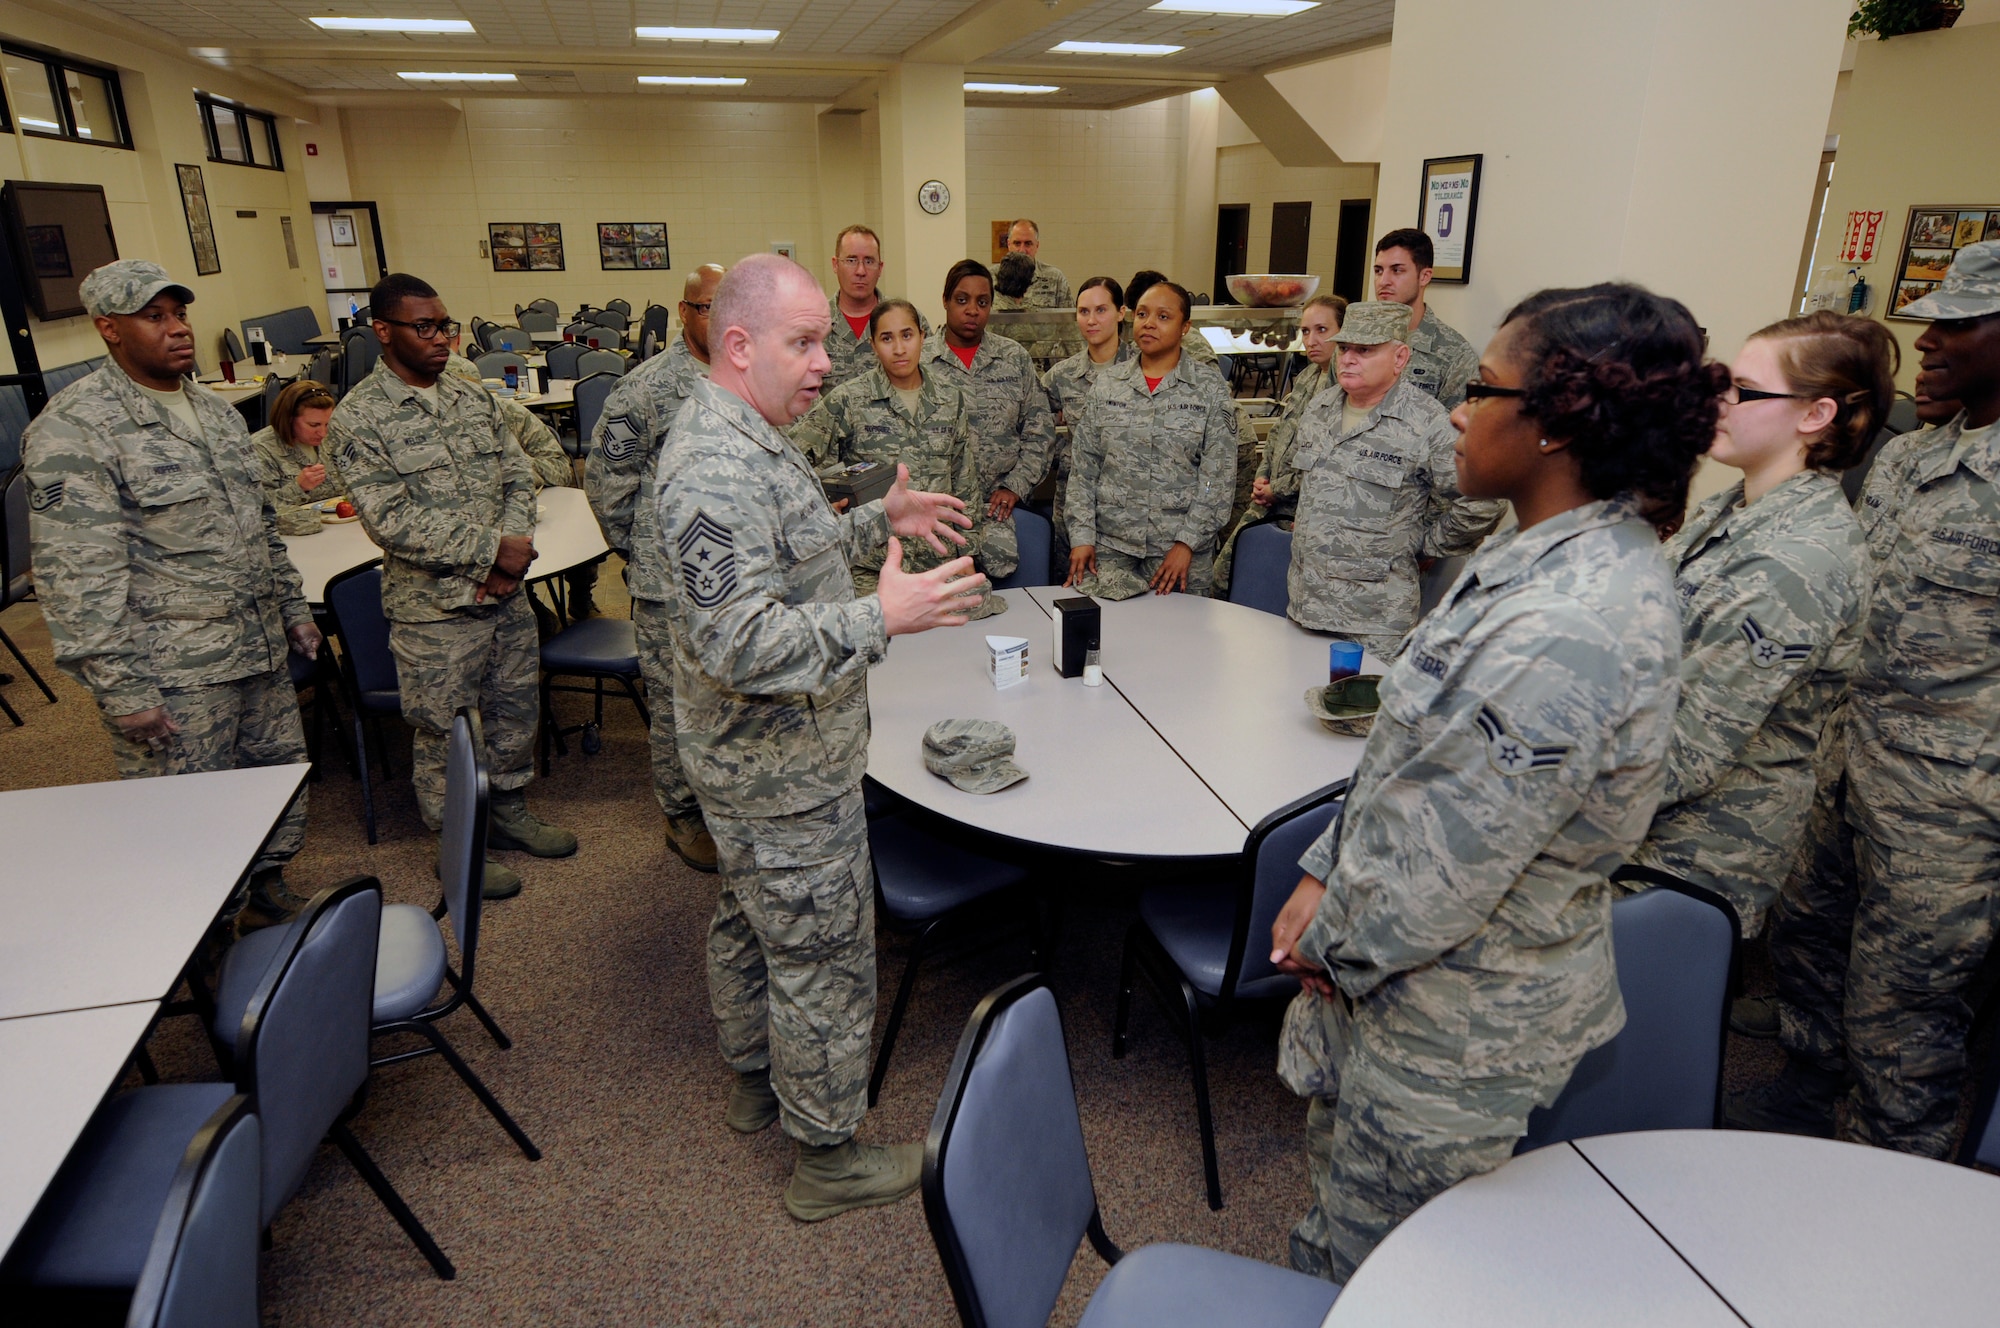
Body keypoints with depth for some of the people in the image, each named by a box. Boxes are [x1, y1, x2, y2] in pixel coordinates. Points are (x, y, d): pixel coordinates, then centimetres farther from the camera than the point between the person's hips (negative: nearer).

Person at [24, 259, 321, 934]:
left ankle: (266, 895, 39)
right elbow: (79, 574, -17)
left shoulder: (215, 409, 12)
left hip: (261, 651, 8)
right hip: (171, 678, -7)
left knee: (285, 785, 17)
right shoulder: (74, 429, -13)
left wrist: (292, 606, 20)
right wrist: (120, 688, -19)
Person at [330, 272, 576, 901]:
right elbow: (391, 520, -19)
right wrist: (491, 548, -21)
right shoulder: (359, 417, -12)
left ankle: (508, 807, 40)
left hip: (507, 591, 6)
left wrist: (513, 550, -10)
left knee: (516, 708, 19)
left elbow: (519, 476, 6)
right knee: (446, 732, 8)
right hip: (435, 608, -6)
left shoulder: (474, 396, 7)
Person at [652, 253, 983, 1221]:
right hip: (785, 774, -11)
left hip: (750, 757, 11)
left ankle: (754, 1077, 46)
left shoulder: (742, 437, 8)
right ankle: (828, 1156, 23)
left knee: (749, 919, 25)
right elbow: (740, 644, -33)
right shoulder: (717, 469, -28)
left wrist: (880, 521, 12)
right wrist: (881, 618, -34)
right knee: (822, 955, 4)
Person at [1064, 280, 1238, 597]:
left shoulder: (1210, 392, 0)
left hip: (1180, 549, -1)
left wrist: (1187, 543, -11)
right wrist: (1081, 535, -2)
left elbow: (1218, 478, -4)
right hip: (1109, 546, 2)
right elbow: (1082, 466, 6)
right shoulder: (1106, 384, 7)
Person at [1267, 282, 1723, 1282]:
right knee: (1336, 1160, 29)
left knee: (1370, 1277, 16)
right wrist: (1323, 880, 3)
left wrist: (1339, 946, -9)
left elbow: (1446, 869, -27)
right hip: (1405, 971, 9)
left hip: (1455, 1019, -9)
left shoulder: (1568, 634, -33)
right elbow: (1413, 759, 6)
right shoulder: (1557, 553, 1)